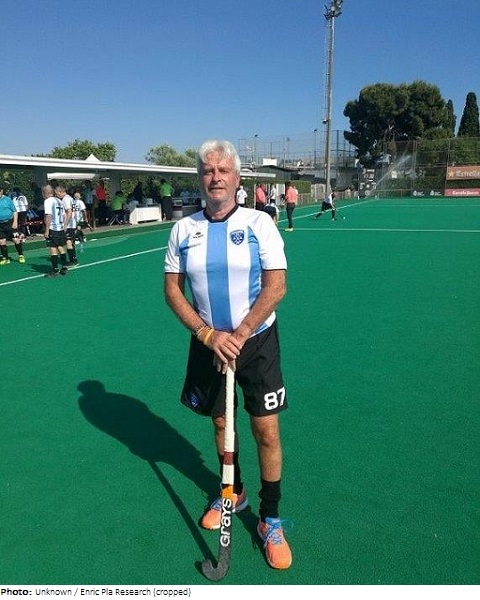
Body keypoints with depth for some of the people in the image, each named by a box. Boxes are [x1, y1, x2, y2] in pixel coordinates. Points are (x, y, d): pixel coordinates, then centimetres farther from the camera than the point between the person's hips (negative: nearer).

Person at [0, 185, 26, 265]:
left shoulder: (7, 199, -3)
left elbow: (14, 211, -2)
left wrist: (15, 222, -10)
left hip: (10, 223, -4)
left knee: (16, 239, -5)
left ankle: (21, 256, 12)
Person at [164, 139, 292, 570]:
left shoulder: (259, 222, -7)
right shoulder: (183, 229, 1)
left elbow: (276, 286, -11)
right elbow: (172, 289, 1)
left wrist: (239, 335, -17)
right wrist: (208, 335, -12)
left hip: (256, 341, -3)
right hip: (209, 343, 3)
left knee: (266, 430, -1)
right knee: (221, 421, 17)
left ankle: (270, 519, 20)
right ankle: (233, 493, 43)